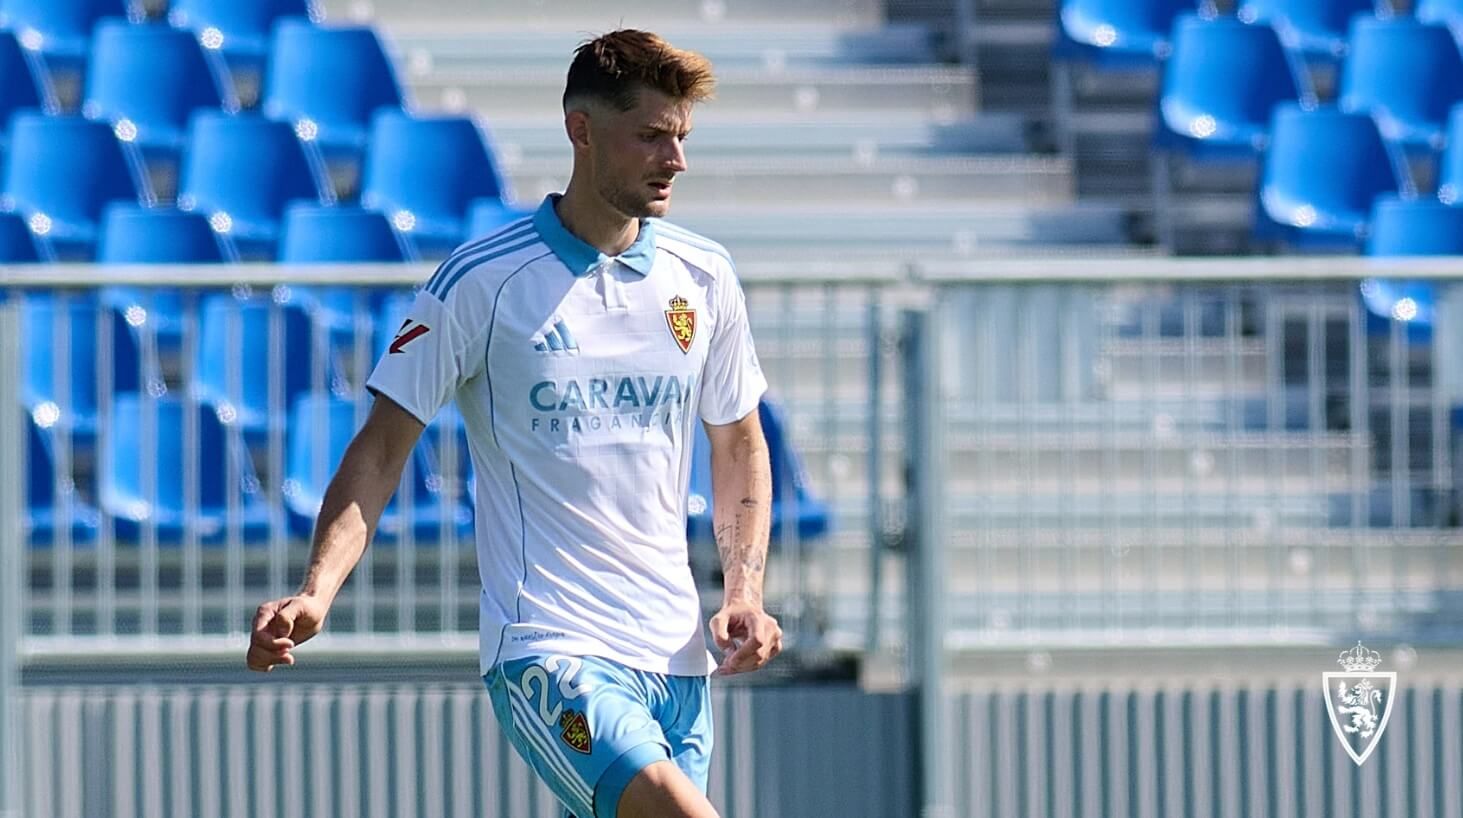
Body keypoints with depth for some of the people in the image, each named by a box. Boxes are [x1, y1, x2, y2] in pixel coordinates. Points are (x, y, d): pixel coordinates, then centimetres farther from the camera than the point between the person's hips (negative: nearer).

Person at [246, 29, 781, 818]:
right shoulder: (480, 281, -6)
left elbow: (739, 445, 21)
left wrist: (744, 591, 6)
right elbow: (381, 449, -2)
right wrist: (316, 591, -16)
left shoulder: (703, 276, 9)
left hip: (676, 656, 6)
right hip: (546, 653, -6)